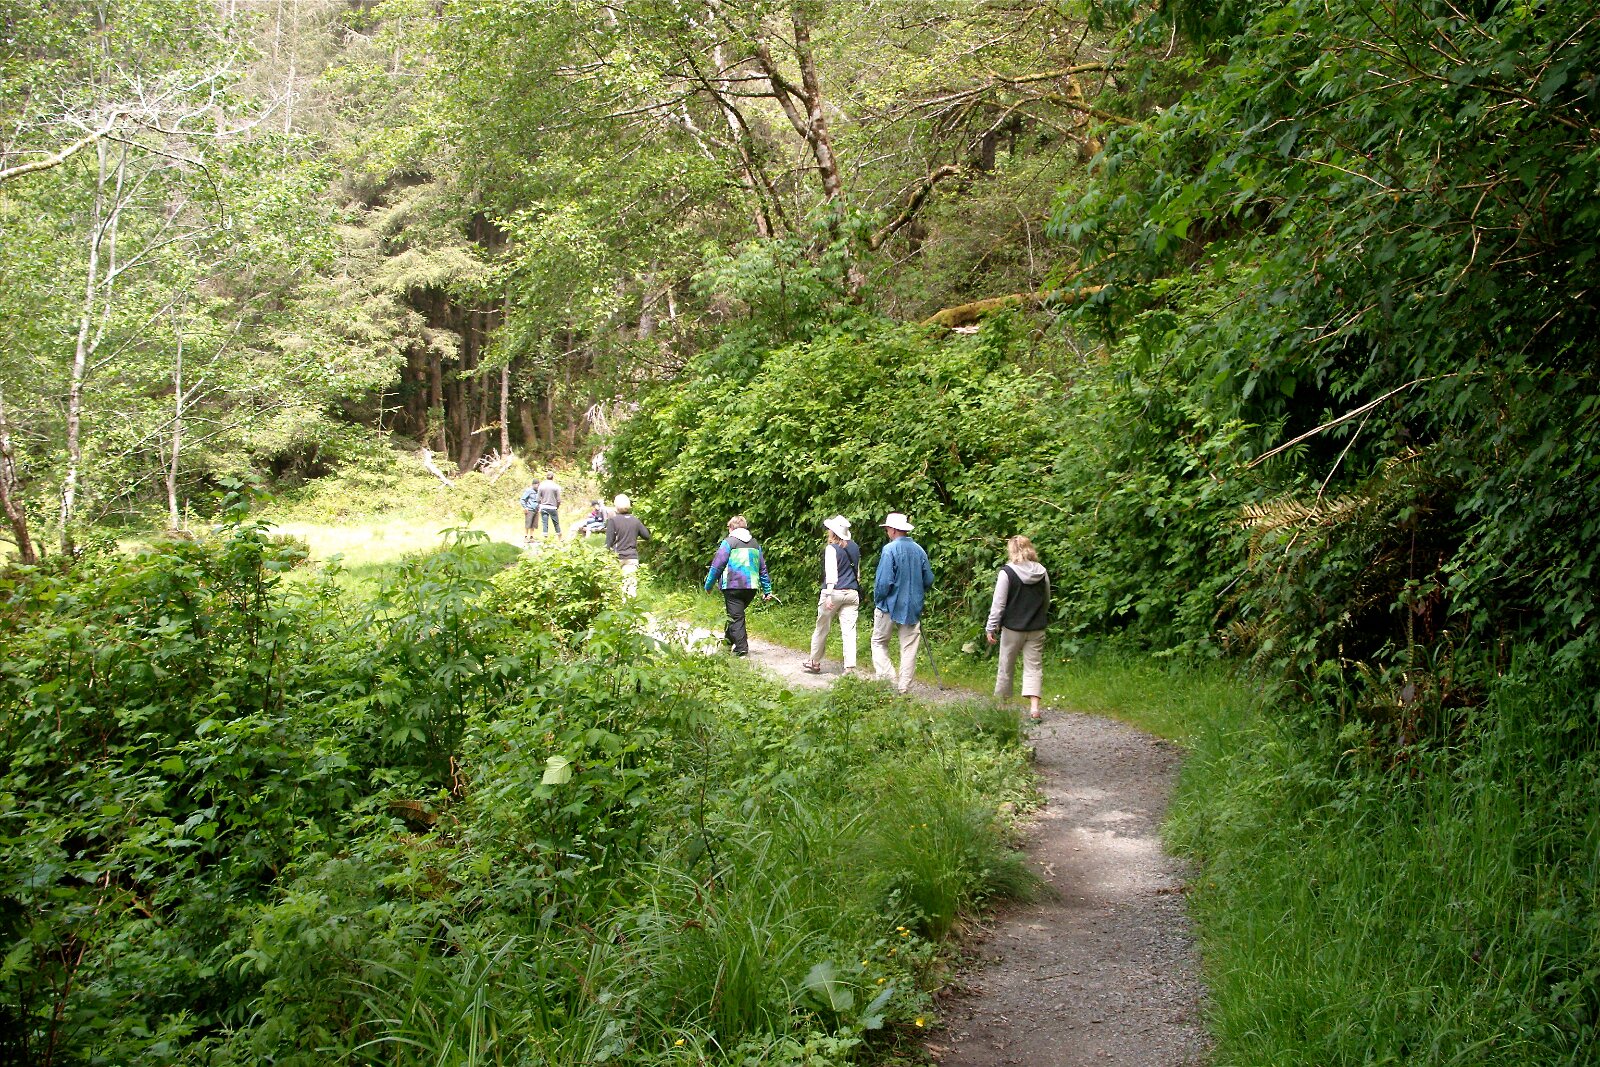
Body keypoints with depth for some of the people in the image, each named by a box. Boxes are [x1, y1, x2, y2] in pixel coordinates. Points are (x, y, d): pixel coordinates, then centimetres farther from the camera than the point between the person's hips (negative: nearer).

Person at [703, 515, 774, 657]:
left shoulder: (728, 542, -3)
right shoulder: (755, 544, 15)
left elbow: (717, 565, -6)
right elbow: (763, 568, 17)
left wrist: (708, 585, 3)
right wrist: (767, 590, 20)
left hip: (733, 586, -6)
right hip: (751, 587, 6)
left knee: (736, 617, -2)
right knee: (736, 614, 21)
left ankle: (742, 649, -7)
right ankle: (728, 639, 31)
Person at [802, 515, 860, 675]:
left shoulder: (832, 548, -9)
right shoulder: (855, 548, 10)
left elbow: (831, 573, -17)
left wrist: (829, 595, -21)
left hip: (834, 592, -5)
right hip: (852, 593, 5)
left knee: (821, 629, 10)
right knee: (849, 630, 0)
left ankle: (814, 663, 21)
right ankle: (850, 666, -8)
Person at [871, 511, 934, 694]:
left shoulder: (889, 549, -14)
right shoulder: (919, 550, 3)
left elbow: (884, 581, -18)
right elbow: (929, 580, 9)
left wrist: (877, 600, -3)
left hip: (890, 606, -5)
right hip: (913, 607, 5)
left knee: (879, 642, 10)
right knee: (909, 648, 8)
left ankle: (888, 678, -4)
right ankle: (904, 688, 9)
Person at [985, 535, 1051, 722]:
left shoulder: (1007, 572, -12)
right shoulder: (1042, 572, 1)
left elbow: (998, 603, -12)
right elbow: (1047, 600, 13)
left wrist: (991, 628, -4)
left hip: (1013, 628, -3)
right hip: (1037, 629, 3)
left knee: (1006, 666, 12)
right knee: (1034, 666, 3)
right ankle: (1034, 707, -10)